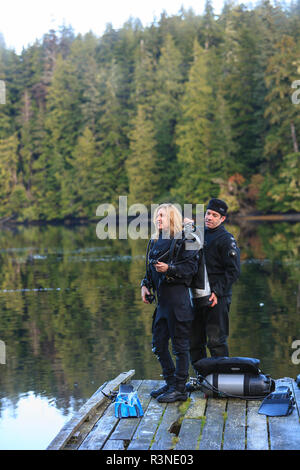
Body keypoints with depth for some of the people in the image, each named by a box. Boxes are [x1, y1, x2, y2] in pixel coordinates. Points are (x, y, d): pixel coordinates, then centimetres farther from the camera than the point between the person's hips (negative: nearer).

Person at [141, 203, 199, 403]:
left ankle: (180, 389, 8)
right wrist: (145, 284, 8)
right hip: (162, 298, 9)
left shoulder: (183, 240, -7)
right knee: (158, 343, 13)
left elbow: (191, 268, -12)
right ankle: (170, 382, 27)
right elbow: (151, 268, 23)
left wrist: (169, 269, -21)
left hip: (178, 297, -9)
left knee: (180, 344, -1)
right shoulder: (156, 241, 16)